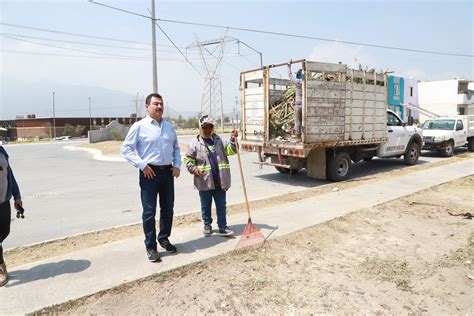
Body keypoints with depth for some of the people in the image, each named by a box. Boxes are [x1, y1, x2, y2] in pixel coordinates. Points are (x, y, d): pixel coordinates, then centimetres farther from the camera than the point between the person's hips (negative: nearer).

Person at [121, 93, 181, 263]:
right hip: (150, 172, -5)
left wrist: (177, 165, 7)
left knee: (168, 209, 14)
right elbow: (126, 149, -8)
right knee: (149, 211, 0)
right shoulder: (139, 126, -6)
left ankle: (164, 239, 33)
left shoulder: (169, 126, 11)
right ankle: (150, 247, 12)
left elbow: (176, 148, 20)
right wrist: (142, 165, -15)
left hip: (168, 172, 6)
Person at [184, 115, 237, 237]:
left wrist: (233, 140, -16)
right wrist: (193, 168, -17)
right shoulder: (194, 143, -2)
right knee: (206, 206, 13)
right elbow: (188, 159, 0)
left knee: (221, 205, 9)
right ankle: (207, 225, 30)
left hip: (219, 181, 3)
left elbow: (229, 150, 0)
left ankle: (222, 227, 18)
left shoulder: (218, 140, 8)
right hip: (204, 182, -2)